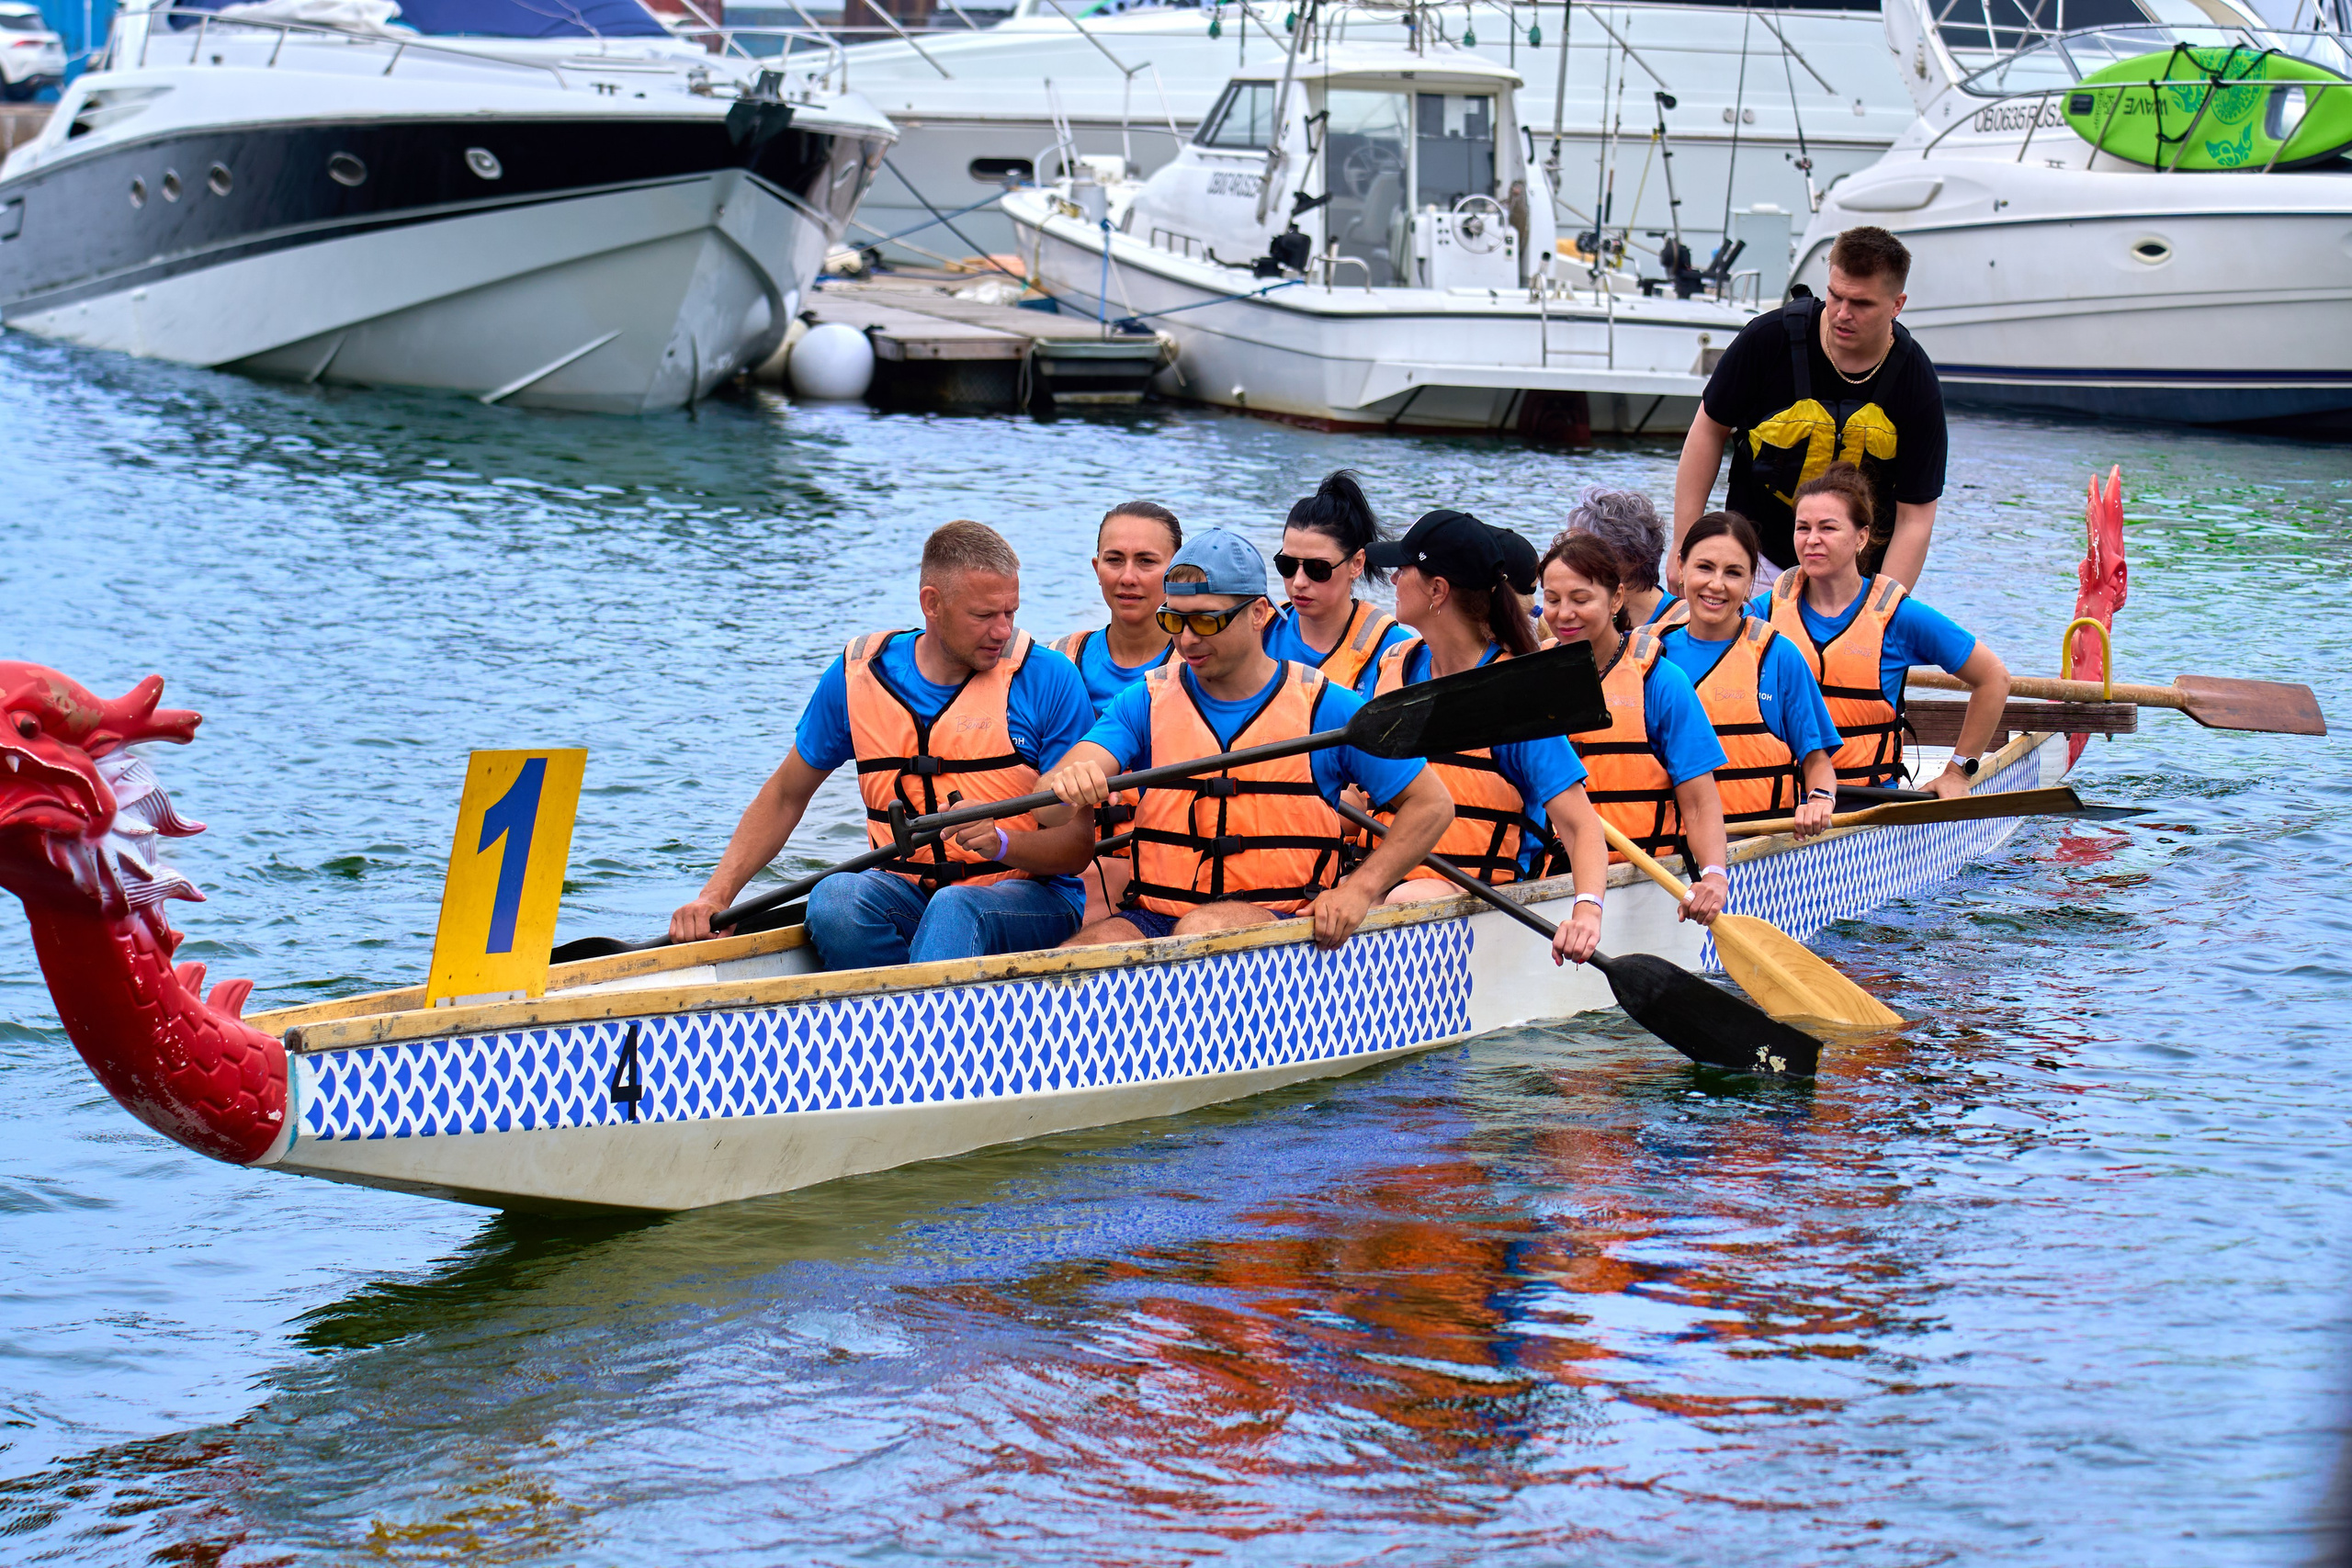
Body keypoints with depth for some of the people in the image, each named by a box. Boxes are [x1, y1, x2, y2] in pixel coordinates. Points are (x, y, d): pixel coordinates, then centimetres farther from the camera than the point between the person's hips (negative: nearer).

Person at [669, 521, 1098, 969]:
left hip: (1033, 901, -3)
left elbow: (1079, 843, -5)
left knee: (954, 910, -38)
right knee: (834, 899, -30)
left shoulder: (1049, 679, -5)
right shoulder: (858, 676, 3)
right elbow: (785, 797, 16)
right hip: (909, 895, 3)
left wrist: (1002, 843, -27)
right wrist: (715, 896, 4)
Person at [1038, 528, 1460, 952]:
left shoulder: (1324, 708, 2)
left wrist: (1359, 890, -8)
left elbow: (1431, 805, 6)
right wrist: (1069, 784, -31)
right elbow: (1046, 805, -5)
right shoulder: (1146, 702, 7)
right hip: (1156, 914, 1)